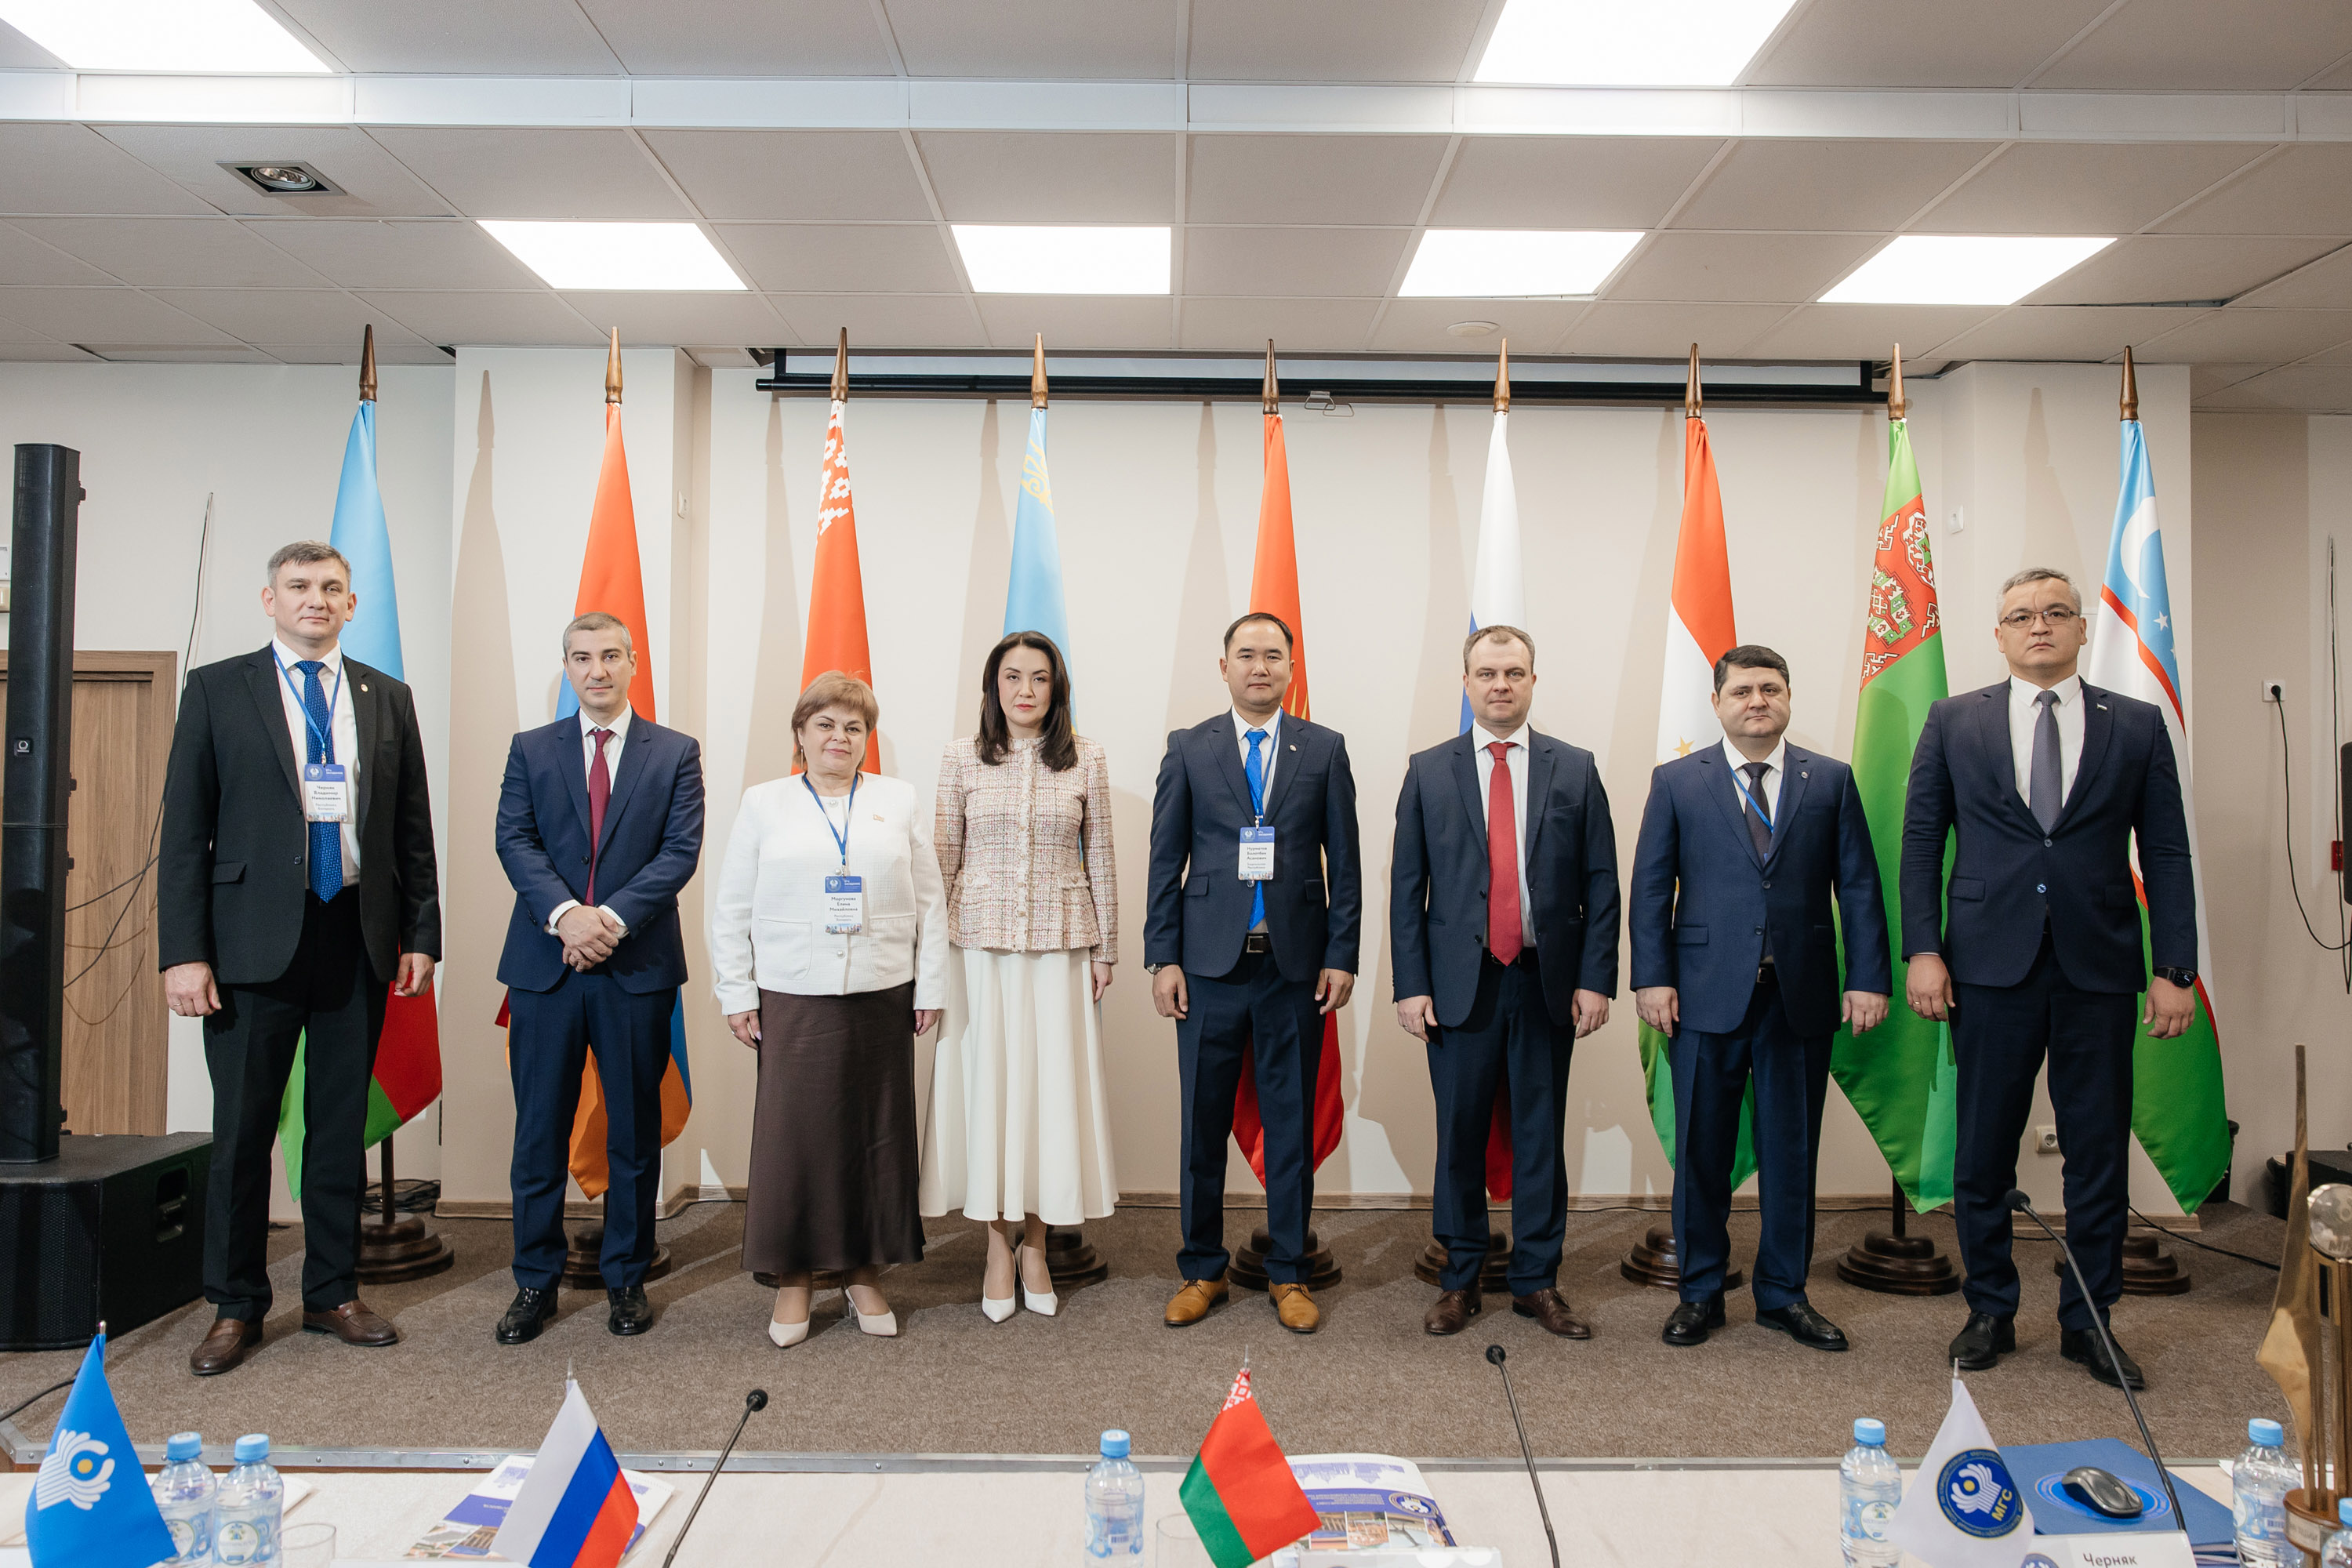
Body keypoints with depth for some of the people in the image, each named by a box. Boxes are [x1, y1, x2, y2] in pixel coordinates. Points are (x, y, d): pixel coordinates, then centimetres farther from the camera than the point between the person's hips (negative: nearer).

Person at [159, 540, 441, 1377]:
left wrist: (421, 934, 4)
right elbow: (185, 831, -1)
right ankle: (235, 1307, 21)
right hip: (255, 940, -2)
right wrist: (183, 952, -8)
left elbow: (413, 829, 10)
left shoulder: (388, 698, 10)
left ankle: (332, 1295, 24)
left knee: (342, 1125, 11)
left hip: (359, 939, 3)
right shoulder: (217, 689, 3)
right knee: (242, 1128, 5)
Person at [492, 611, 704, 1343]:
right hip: (545, 966, 1)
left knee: (635, 1132, 8)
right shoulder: (531, 749, 10)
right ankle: (535, 1282, 20)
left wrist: (612, 916, -16)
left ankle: (626, 1278, 22)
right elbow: (514, 840, -1)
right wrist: (565, 914, -17)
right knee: (539, 1132, 6)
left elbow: (681, 850, -4)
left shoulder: (676, 753, 5)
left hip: (638, 965, -1)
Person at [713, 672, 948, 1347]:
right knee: (794, 1134, 1)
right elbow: (732, 908, 6)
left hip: (882, 997, 1)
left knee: (877, 1133, 6)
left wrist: (930, 987, 2)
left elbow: (930, 902, 7)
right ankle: (793, 1278, 15)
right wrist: (736, 994, 0)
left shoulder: (900, 801, 9)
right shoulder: (764, 804, 7)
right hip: (793, 1000, -1)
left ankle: (865, 1272, 21)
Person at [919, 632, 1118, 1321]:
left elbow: (1100, 859, 6)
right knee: (986, 1080, 4)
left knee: (1052, 1079, 4)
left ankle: (1035, 1241, 21)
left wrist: (1106, 948, 6)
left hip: (1059, 943, 0)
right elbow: (943, 861, 5)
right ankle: (998, 1245, 19)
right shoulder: (962, 759, 2)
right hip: (980, 941, 0)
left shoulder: (1086, 760, 3)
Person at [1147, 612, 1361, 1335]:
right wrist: (1162, 957, -3)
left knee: (1291, 1126, 8)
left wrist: (1342, 956, -2)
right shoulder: (1189, 749, 5)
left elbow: (1345, 861, 4)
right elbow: (1165, 860, 3)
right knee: (1202, 1126, 7)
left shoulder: (1324, 749, 5)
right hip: (1210, 964, 0)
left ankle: (1287, 1274, 23)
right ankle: (1202, 1270, 23)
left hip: (1296, 966, 0)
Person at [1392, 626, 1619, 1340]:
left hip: (1548, 983, 1)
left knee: (1541, 1134, 8)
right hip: (1460, 981, 0)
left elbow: (1600, 882, 4)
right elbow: (1407, 886, 3)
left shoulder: (1575, 769, 6)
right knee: (1459, 1134, 7)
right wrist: (1410, 984, -4)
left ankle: (1537, 1280, 22)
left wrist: (1596, 979, -4)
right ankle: (1460, 1279, 21)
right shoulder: (1428, 771, 5)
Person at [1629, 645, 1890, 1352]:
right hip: (1707, 995, -1)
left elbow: (1858, 887, 5)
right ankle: (1700, 1293, 21)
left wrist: (1869, 977, -4)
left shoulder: (1831, 779, 8)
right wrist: (1652, 977, -7)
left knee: (1792, 1152, 10)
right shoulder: (1676, 781, 5)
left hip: (1801, 995, 1)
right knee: (1701, 1152, 7)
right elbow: (1650, 887, 2)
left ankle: (1784, 1293, 25)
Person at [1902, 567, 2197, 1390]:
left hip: (2098, 969, 1)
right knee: (1983, 1153, 7)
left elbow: (2166, 853, 5)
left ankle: (2088, 1321, 23)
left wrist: (2176, 968, -2)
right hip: (1991, 968, 0)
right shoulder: (1954, 721, 6)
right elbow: (1920, 840, 5)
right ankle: (1990, 1311, 23)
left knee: (2099, 1155, 8)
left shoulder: (2137, 725, 7)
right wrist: (1922, 949, -4)